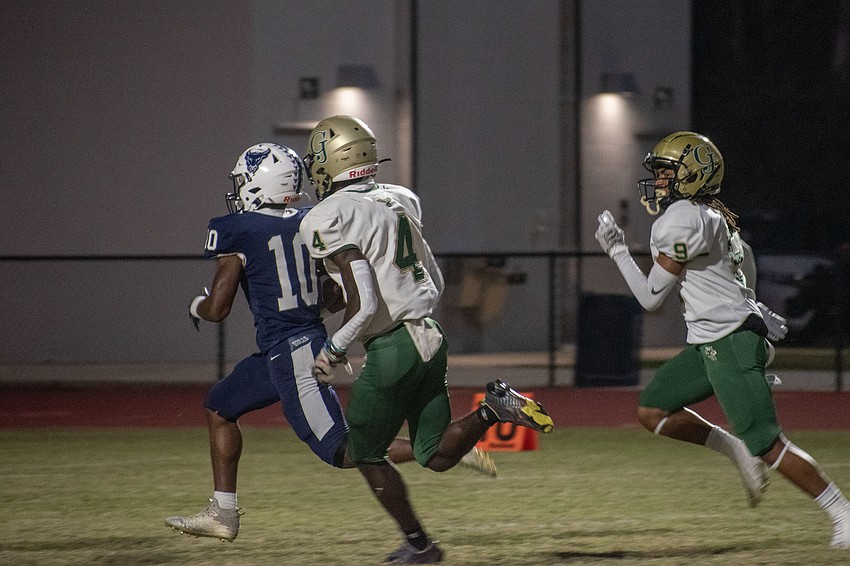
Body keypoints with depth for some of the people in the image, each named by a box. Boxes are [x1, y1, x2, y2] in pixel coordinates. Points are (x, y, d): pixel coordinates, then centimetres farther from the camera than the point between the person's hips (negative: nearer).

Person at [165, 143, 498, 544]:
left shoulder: (238, 231, -13)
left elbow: (217, 309, -12)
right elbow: (336, 301, 9)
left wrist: (197, 307, 10)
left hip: (288, 355, -9)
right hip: (312, 341, 9)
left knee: (346, 452, -8)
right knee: (219, 406, 21)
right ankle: (222, 514, 22)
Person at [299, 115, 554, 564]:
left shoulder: (329, 219, -13)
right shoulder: (399, 200, 11)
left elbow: (363, 304, -20)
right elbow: (435, 281, 17)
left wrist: (333, 351, -5)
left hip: (391, 348, -7)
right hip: (430, 336, 7)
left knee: (366, 455, 13)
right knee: (436, 455, 15)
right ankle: (494, 408, -6)